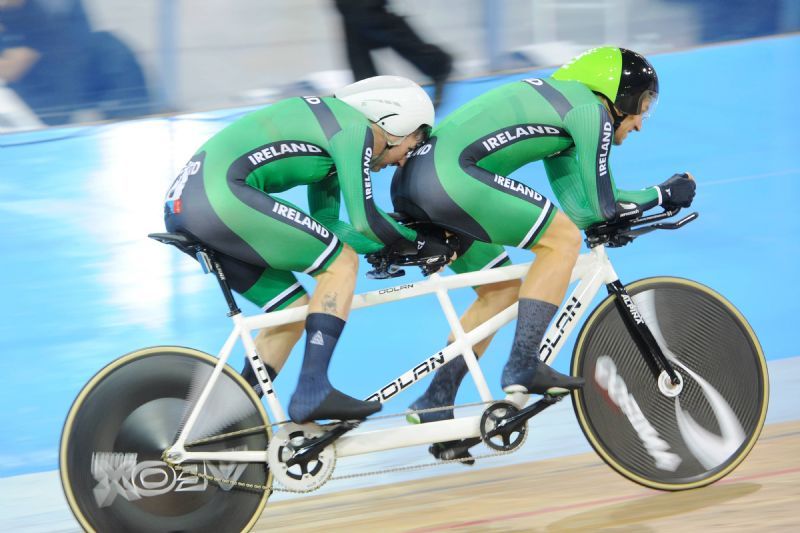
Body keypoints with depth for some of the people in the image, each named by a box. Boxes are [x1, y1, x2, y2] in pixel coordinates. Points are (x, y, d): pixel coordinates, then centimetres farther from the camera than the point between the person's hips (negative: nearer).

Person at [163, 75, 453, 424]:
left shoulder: (331, 127, 27)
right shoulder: (355, 129, -2)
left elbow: (327, 225, 30)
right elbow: (365, 221, -6)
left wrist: (396, 246, 21)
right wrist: (421, 242, 8)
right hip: (219, 193, -10)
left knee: (295, 309, 15)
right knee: (342, 262, -5)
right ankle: (312, 391, -12)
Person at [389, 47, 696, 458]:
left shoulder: (560, 99, 29)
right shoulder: (592, 111, 1)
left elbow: (575, 203, 28)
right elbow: (600, 206, 2)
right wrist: (663, 194, 15)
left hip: (411, 181, 10)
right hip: (449, 174, -10)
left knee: (502, 290, 20)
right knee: (562, 239, -5)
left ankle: (436, 404, 18)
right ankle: (523, 368, -8)